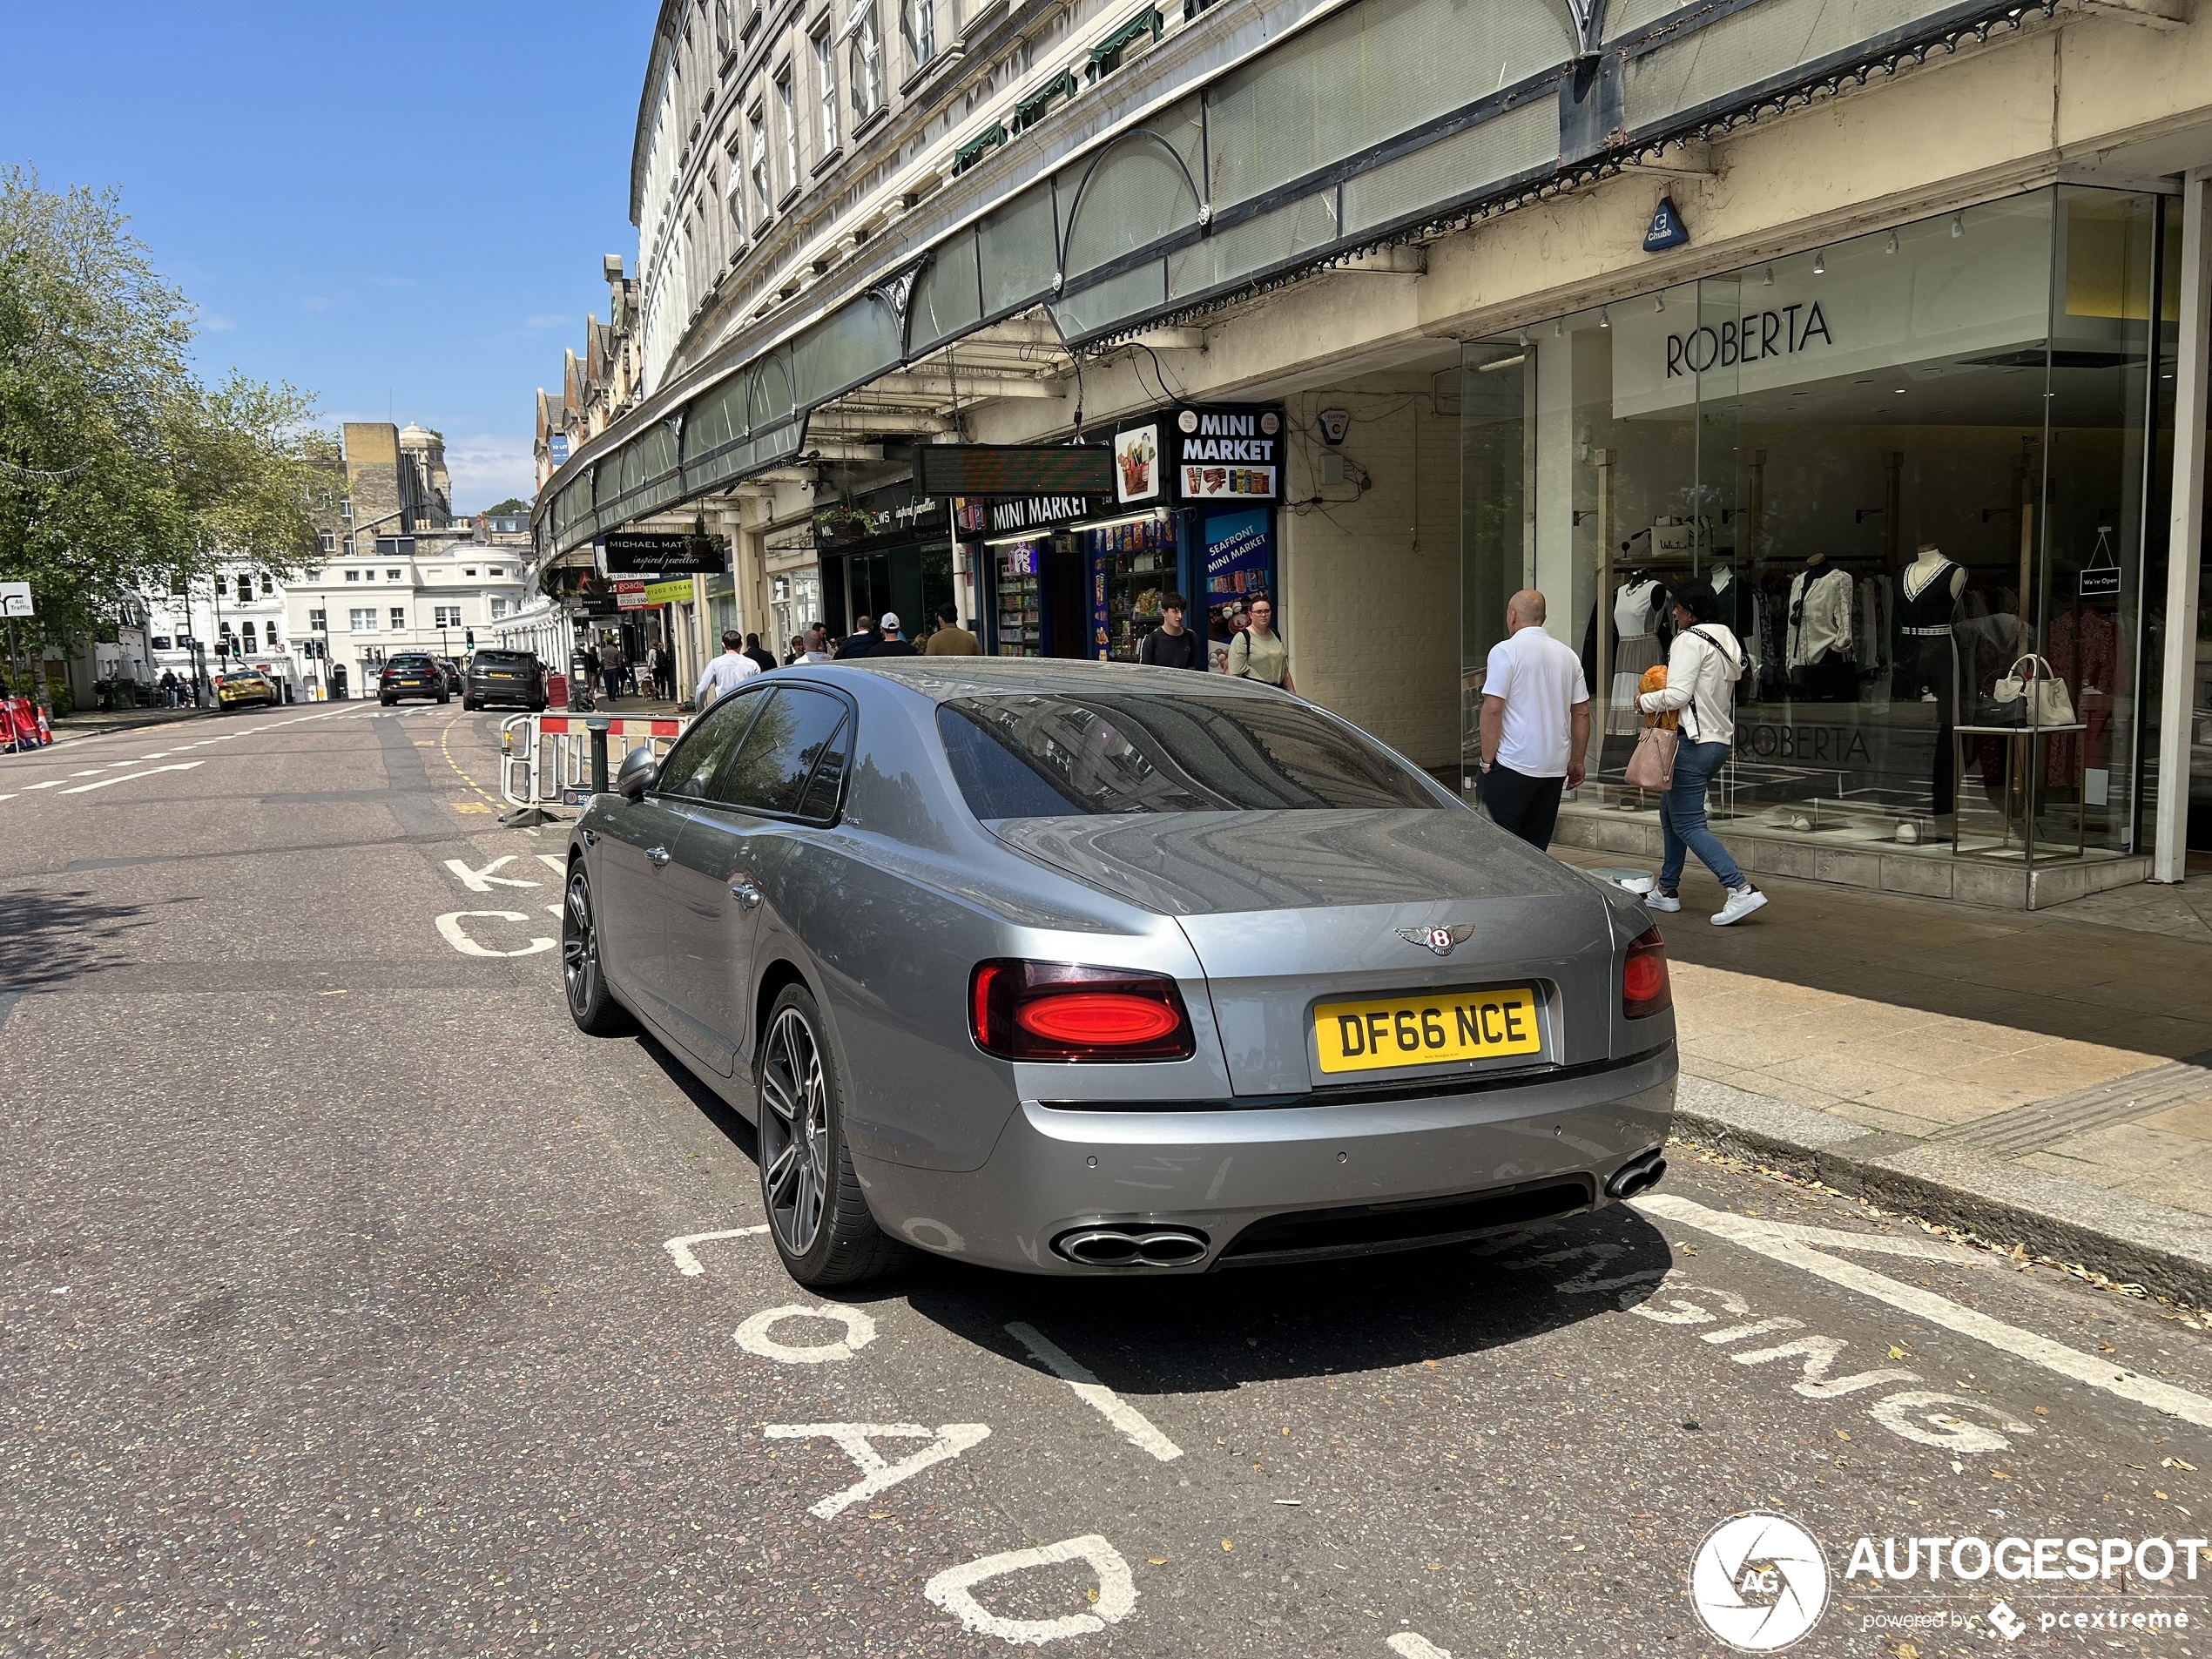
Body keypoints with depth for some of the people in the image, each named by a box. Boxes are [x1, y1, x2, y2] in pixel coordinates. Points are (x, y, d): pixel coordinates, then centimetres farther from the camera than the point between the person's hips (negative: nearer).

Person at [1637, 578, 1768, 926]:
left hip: (1694, 742, -10)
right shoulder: (1727, 641, 16)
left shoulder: (1691, 639, -13)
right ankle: (1667, 890, 25)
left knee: (1688, 824, -7)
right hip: (1720, 740, 10)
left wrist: (1645, 701, -3)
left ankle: (1741, 889, -16)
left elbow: (1678, 695, -21)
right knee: (1670, 812, 20)